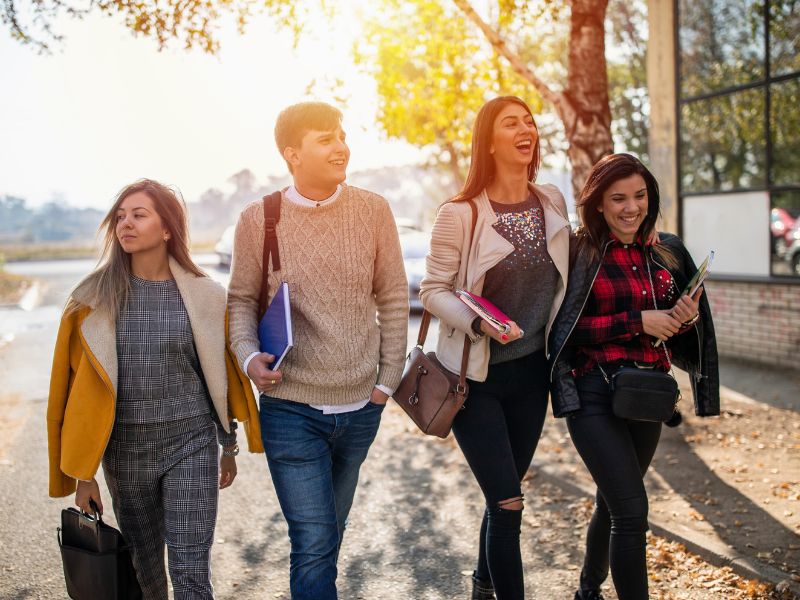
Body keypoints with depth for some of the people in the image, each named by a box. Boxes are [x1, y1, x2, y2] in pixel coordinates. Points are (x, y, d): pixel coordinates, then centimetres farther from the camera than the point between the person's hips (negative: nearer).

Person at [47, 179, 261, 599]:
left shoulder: (204, 297, -2)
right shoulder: (95, 299, -2)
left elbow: (222, 376, 8)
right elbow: (79, 388, 0)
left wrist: (229, 447, 15)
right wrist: (83, 475, 1)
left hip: (191, 443, -1)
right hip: (125, 448, 1)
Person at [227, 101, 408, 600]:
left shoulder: (373, 211, -3)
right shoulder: (259, 220, -6)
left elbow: (394, 300, 4)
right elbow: (242, 300, 3)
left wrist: (388, 378, 3)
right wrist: (250, 356, -15)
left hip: (361, 407, 3)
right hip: (292, 409, -2)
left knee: (328, 536, 20)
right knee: (315, 545, -4)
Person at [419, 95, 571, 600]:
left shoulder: (553, 202, 0)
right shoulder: (461, 213, -16)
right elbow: (433, 291, -11)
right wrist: (479, 322, -27)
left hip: (531, 372, 5)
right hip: (477, 376, -5)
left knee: (504, 496, 17)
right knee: (508, 503, -7)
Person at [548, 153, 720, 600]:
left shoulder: (668, 252, 8)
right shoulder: (579, 255, -8)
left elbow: (682, 334, 16)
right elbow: (565, 328, -14)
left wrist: (687, 319, -7)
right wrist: (637, 321, -17)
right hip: (595, 395, -5)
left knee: (614, 503, 20)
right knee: (632, 510, -13)